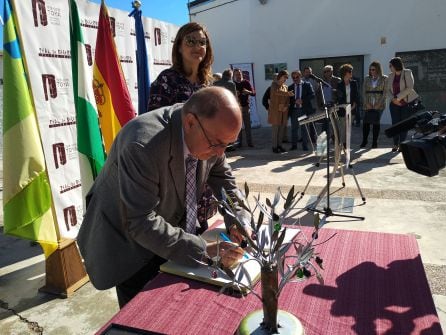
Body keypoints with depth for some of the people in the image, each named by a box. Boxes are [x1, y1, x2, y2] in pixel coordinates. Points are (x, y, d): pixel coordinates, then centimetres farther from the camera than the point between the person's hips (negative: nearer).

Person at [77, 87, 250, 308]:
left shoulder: (211, 133, -16)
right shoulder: (142, 145, -36)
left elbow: (221, 176, 3)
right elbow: (141, 224, -34)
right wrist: (204, 251, -35)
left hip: (174, 230, 6)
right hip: (129, 241, -5)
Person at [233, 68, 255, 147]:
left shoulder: (246, 82, 3)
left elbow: (254, 93, -2)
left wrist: (248, 92, -24)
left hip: (245, 107, 0)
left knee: (247, 125, 0)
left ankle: (249, 142, 6)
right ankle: (239, 142, 7)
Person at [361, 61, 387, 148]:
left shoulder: (384, 78, 4)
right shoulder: (367, 79, 11)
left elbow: (385, 92, -1)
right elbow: (364, 92, 7)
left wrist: (379, 104, -10)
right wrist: (367, 103, -5)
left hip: (379, 105, -2)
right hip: (368, 105, 2)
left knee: (376, 123, -1)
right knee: (365, 122, -5)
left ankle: (375, 142, 6)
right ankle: (364, 141, 8)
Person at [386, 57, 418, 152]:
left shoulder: (407, 73, -7)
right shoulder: (391, 76, 7)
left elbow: (410, 88, -15)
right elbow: (388, 89, 7)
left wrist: (398, 97, -18)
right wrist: (393, 98, -10)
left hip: (406, 103, -3)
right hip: (394, 103, 4)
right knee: (395, 123, -1)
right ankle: (395, 145, 5)